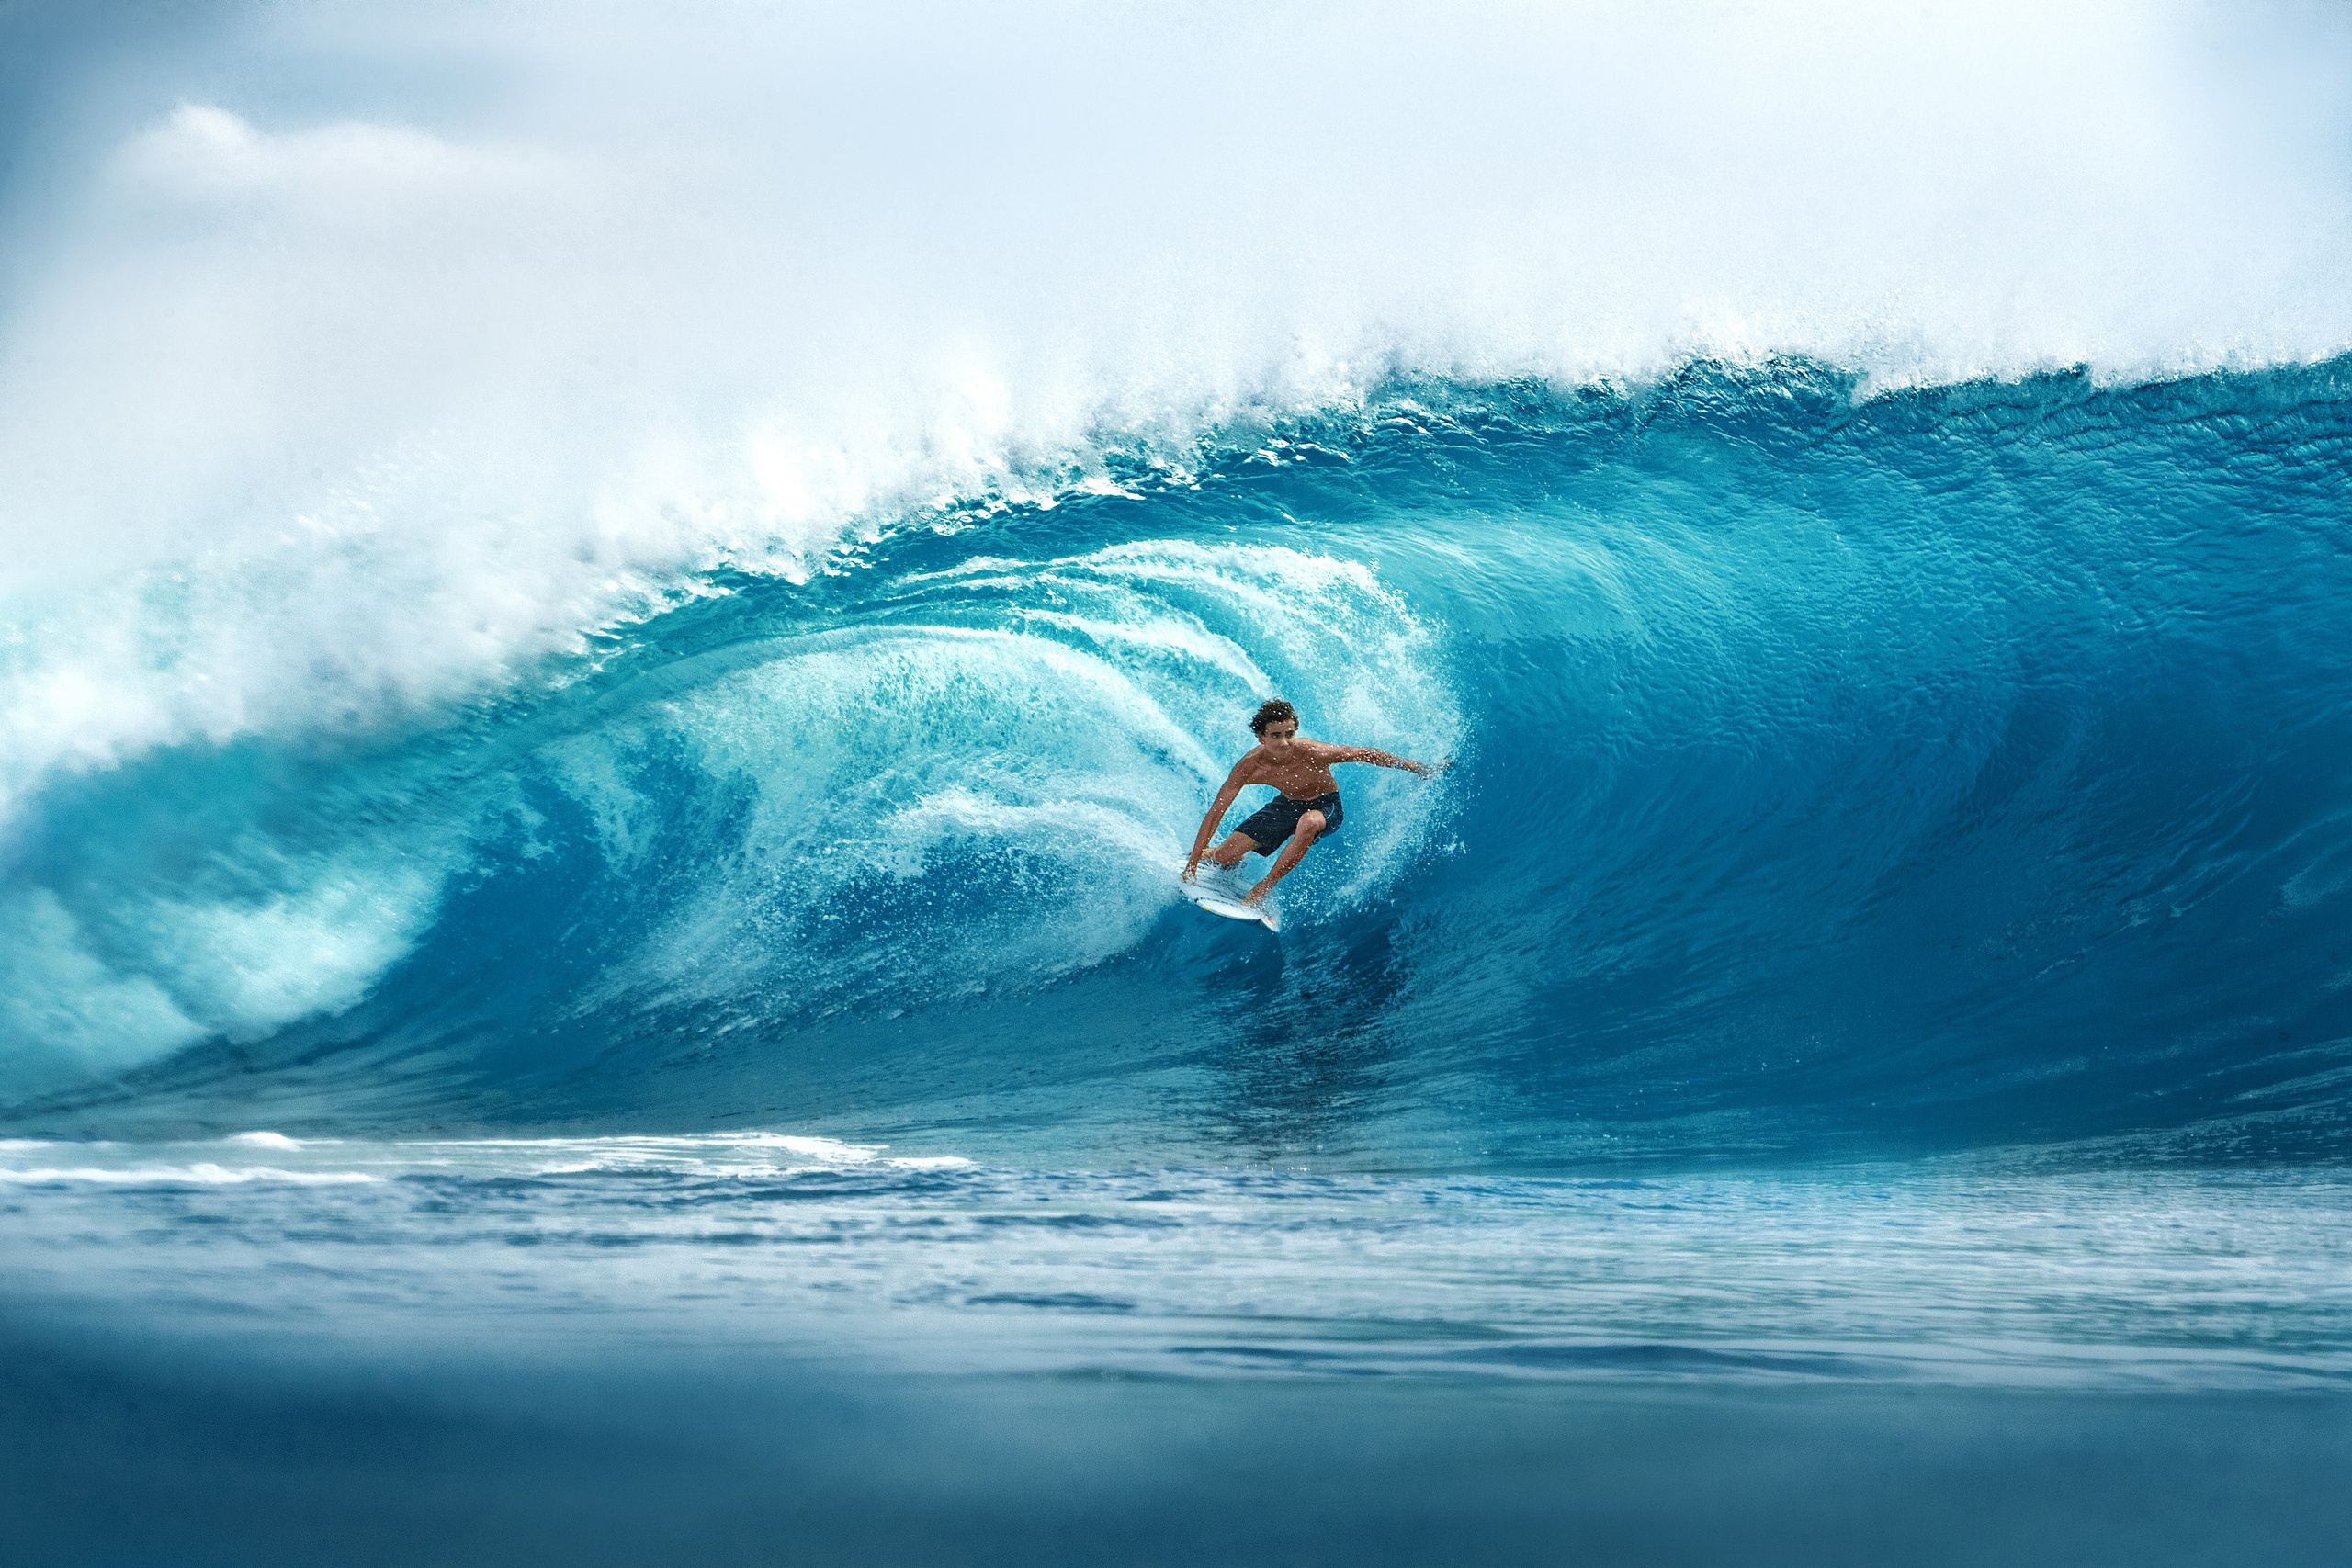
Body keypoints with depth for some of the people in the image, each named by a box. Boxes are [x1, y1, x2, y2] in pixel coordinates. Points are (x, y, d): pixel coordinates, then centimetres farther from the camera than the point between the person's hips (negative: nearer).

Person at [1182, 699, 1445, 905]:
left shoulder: (1312, 753, -33)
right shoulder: (1248, 768, -26)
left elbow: (1364, 754, -21)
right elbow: (1215, 813, -18)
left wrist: (1417, 767, -15)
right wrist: (1193, 860, -20)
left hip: (1325, 806, -3)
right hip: (1288, 805, 3)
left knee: (1308, 823, -41)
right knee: (1225, 856, -9)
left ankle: (1265, 887, -20)